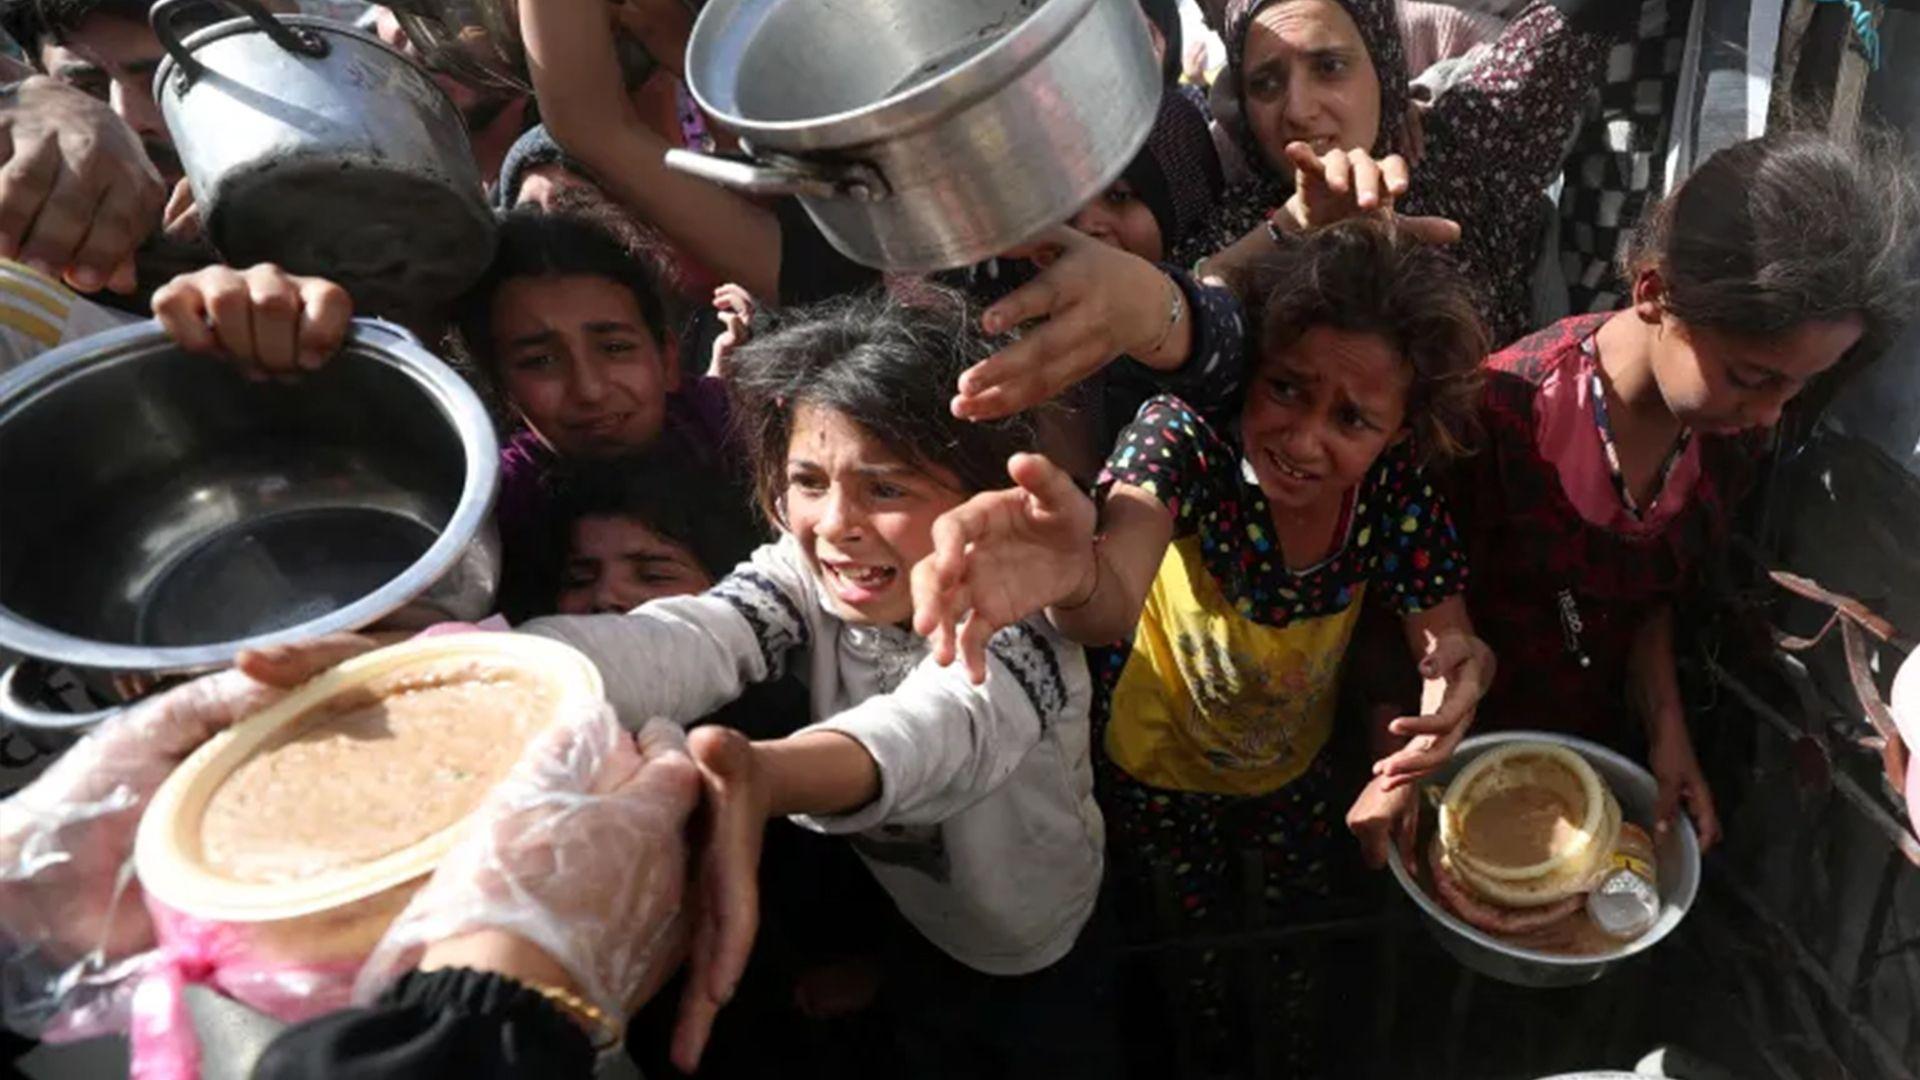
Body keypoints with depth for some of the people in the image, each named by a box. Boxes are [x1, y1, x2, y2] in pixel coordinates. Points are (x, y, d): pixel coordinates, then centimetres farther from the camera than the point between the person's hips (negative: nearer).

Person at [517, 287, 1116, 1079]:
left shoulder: (1022, 616, -30)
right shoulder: (801, 581, -19)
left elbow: (949, 721, -54)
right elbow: (680, 642, -41)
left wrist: (758, 777, -77)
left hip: (1058, 964, -3)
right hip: (921, 952, 3)